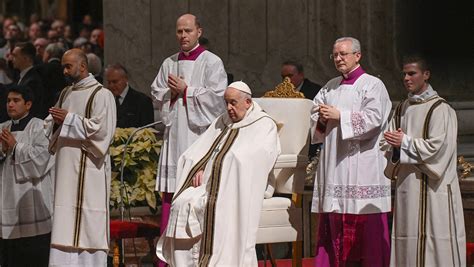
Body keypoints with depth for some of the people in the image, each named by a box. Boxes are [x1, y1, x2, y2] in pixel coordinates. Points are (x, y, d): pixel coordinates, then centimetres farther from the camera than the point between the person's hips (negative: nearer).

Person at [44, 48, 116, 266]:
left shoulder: (101, 95, -5)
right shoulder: (65, 94, 17)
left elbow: (101, 129, -15)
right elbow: (51, 126, 21)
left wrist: (69, 119, -12)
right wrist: (55, 121, -2)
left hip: (88, 169, -7)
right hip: (67, 167, 7)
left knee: (87, 224, -7)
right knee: (65, 223, 4)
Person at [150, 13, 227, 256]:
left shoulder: (212, 62, 0)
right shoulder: (169, 64, 16)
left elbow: (217, 97, -9)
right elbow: (156, 95, 15)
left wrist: (186, 90, -9)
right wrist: (172, 92, -4)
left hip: (200, 133, -5)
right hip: (174, 134, 5)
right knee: (171, 191, 2)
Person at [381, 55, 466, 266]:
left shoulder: (440, 109, -6)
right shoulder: (402, 110, 14)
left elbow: (437, 147, -14)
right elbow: (390, 146, 13)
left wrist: (405, 142, -12)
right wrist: (392, 144, -9)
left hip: (431, 186, -6)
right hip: (407, 184, 6)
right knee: (408, 241, 5)